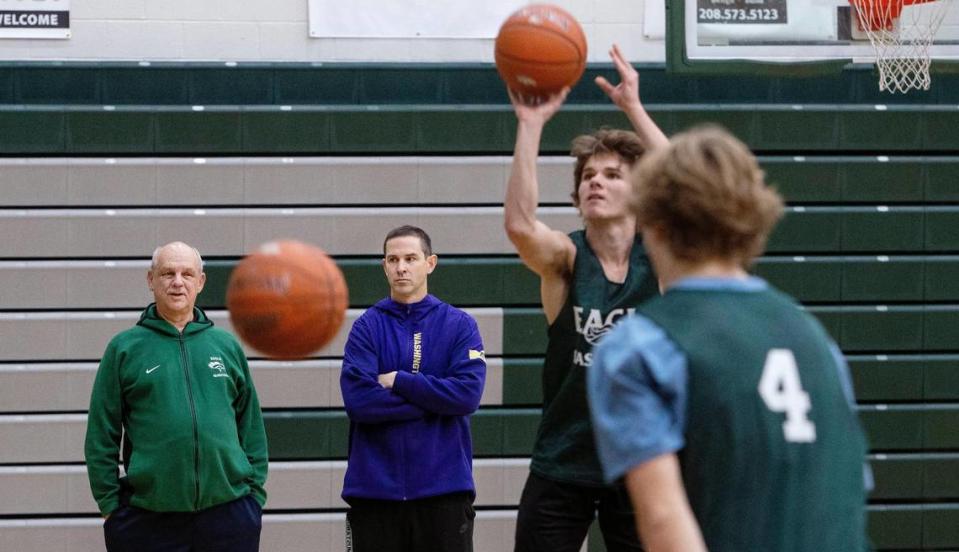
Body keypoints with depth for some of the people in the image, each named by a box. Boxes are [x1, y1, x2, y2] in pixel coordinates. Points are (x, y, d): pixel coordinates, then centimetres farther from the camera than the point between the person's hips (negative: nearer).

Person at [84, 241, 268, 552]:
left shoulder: (226, 345, 12)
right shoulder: (125, 348, 4)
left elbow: (252, 428, 15)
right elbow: (101, 436, 4)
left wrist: (255, 491, 8)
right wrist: (109, 503, -2)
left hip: (229, 512, 2)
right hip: (148, 519, -2)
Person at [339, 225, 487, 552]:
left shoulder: (459, 325, 4)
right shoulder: (366, 327, 4)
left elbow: (467, 394, -11)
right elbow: (357, 400, -10)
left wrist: (397, 381, -9)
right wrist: (435, 401, -9)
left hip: (444, 485, 0)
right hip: (375, 488, 1)